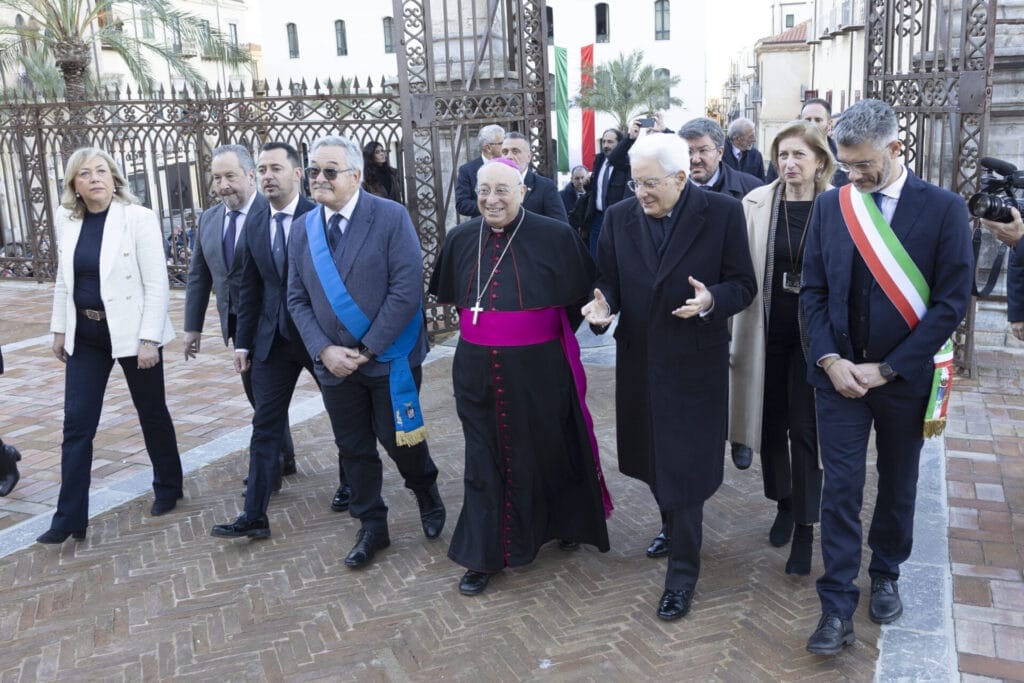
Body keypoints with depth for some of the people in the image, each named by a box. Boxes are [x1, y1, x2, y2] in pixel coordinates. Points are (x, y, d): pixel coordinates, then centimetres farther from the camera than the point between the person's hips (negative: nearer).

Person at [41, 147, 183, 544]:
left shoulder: (139, 218, -12)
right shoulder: (66, 221, 3)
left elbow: (157, 284, -13)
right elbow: (64, 280, 14)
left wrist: (149, 339, -17)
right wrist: (59, 329, 12)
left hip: (131, 331, -4)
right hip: (85, 335, 4)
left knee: (152, 414, 11)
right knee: (77, 424, 3)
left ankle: (168, 487, 32)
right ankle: (70, 517, 11)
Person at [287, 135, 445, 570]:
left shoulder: (391, 217, -9)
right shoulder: (302, 228, 7)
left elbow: (407, 290, -15)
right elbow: (297, 299, 6)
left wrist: (368, 349, -16)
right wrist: (324, 350, -9)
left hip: (388, 358, -4)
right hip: (334, 363, 4)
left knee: (398, 439, 4)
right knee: (353, 448, 12)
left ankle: (427, 495, 36)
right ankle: (372, 528, 30)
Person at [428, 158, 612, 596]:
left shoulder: (555, 237, -10)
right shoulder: (461, 240, 1)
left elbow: (585, 292, 1)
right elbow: (448, 295, 18)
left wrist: (553, 329, 3)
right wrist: (482, 323, 12)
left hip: (537, 368, -2)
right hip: (477, 370, 3)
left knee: (547, 450, 15)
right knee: (485, 458, 9)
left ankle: (567, 523, 41)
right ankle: (485, 555, 21)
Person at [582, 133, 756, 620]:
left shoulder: (723, 213, -10)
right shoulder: (618, 217, 0)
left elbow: (743, 286, -7)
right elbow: (607, 281, 6)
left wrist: (711, 300, -27)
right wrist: (602, 306, -16)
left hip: (695, 362, -4)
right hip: (639, 359, 4)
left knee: (685, 466, 1)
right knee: (654, 455, 19)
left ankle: (682, 574, 15)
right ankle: (673, 526, 46)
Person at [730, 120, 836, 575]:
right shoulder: (756, 203, -2)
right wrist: (740, 335, -2)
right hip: (768, 329, 2)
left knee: (806, 428, 2)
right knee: (772, 420, 14)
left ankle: (805, 528, 14)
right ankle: (783, 503, 36)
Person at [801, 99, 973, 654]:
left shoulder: (944, 208, -8)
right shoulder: (830, 205, 0)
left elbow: (951, 302, -11)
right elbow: (813, 290, 3)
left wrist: (886, 369, -14)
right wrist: (830, 359, -10)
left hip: (904, 377, -1)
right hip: (839, 373, 1)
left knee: (897, 485, 15)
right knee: (840, 489, 0)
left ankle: (885, 576, 38)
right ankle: (837, 609, 9)